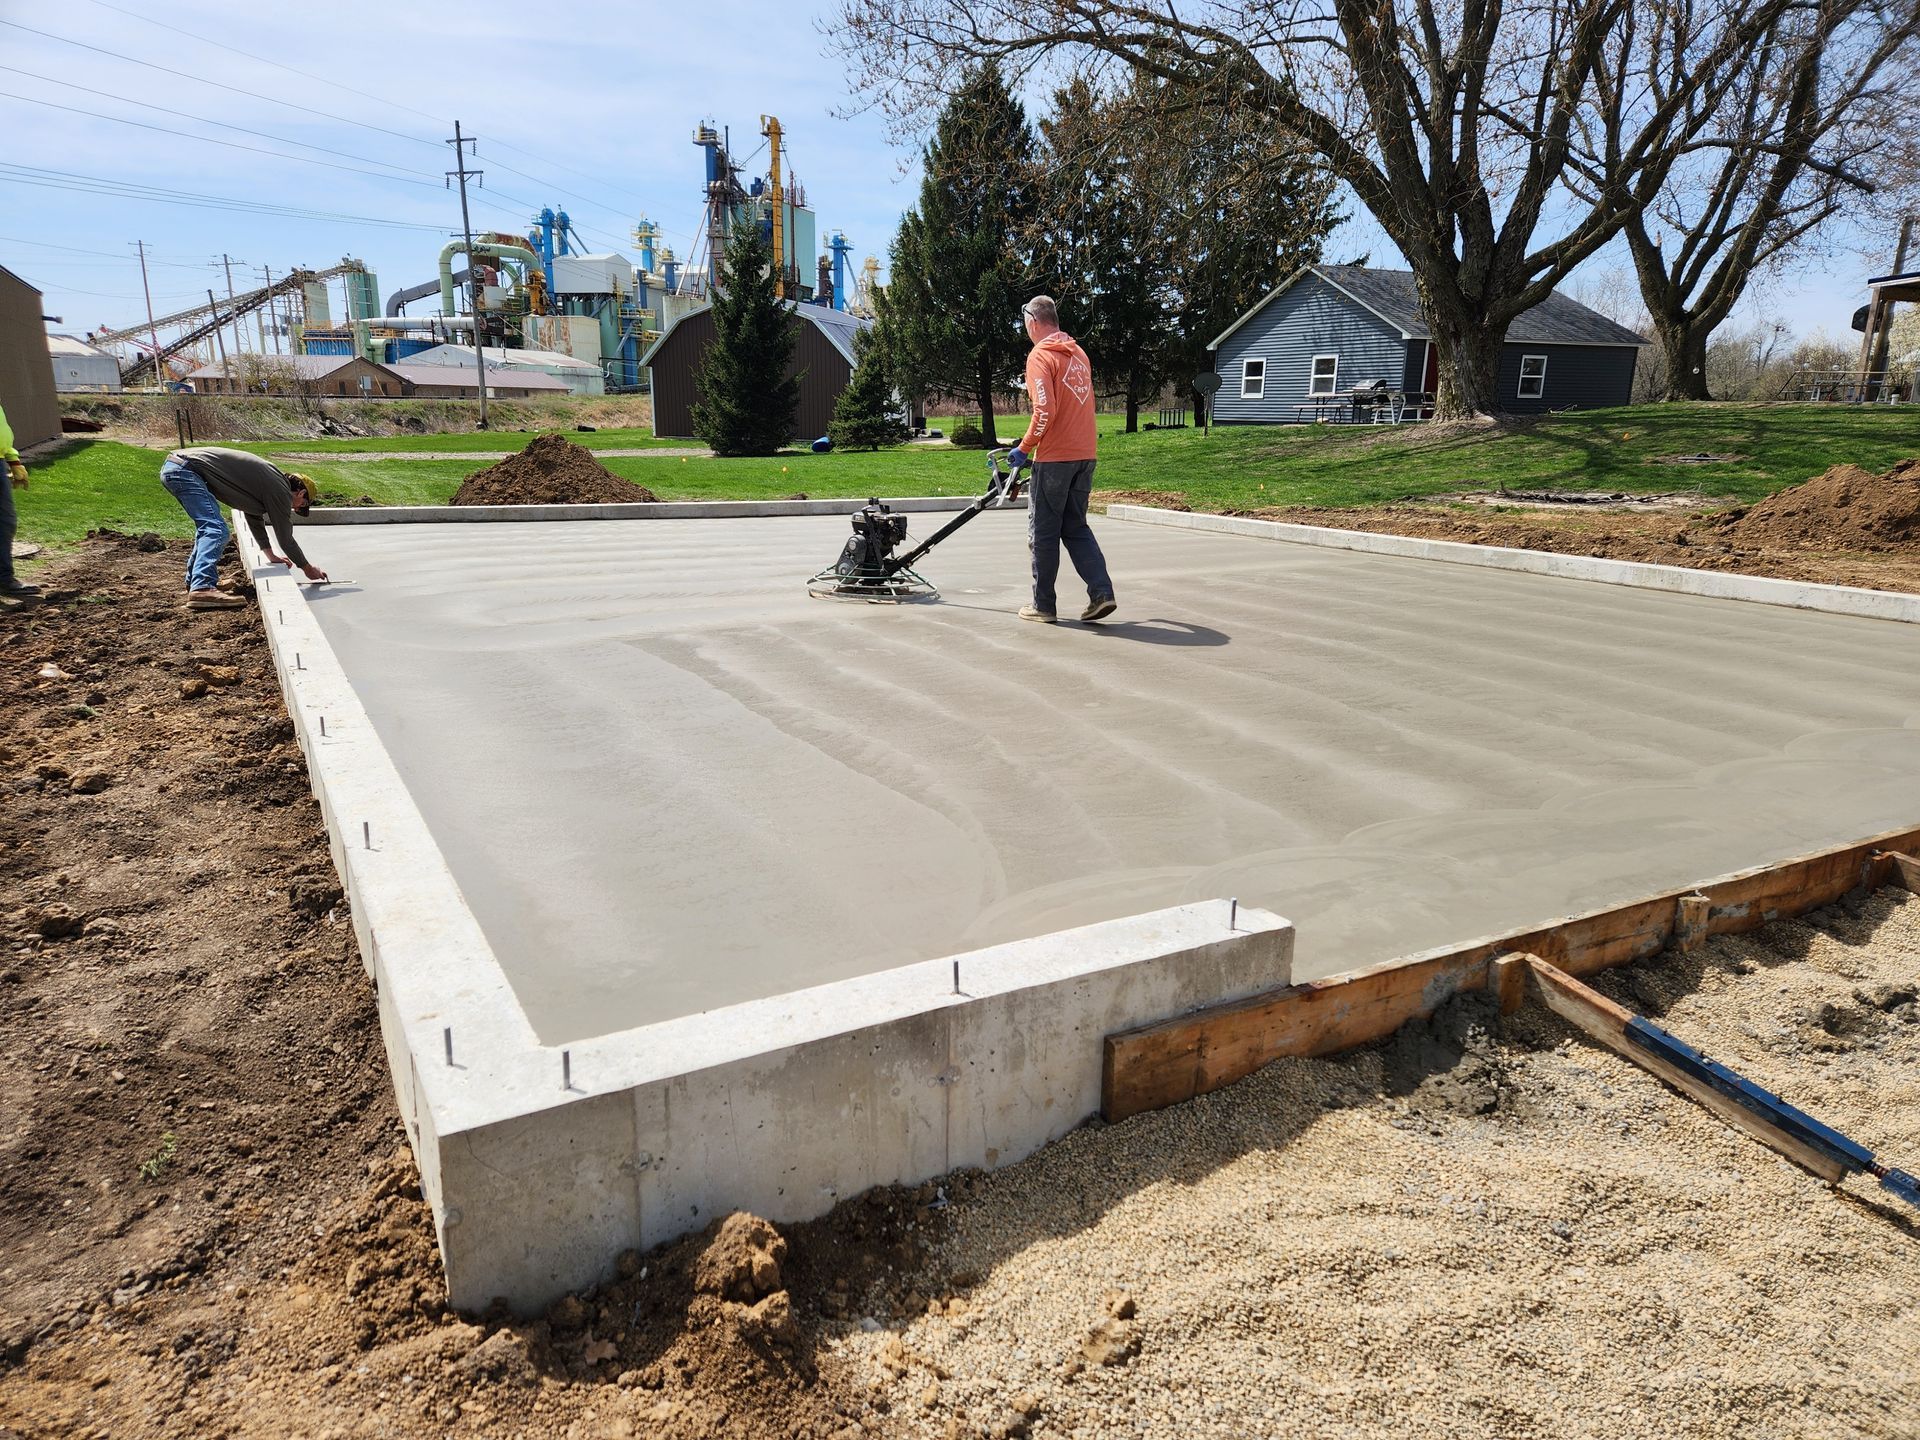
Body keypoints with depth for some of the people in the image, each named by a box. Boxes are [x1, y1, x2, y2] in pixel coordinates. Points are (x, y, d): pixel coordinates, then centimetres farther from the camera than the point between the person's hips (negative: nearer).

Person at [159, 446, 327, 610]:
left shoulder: (268, 476, 21)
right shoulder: (280, 489, -7)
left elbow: (255, 519, 33)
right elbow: (285, 537, -3)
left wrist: (272, 556, 39)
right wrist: (308, 568, 9)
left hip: (171, 467, 11)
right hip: (185, 470, -11)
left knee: (208, 526, 24)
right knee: (216, 529, -17)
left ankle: (194, 581, 30)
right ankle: (202, 589, -30)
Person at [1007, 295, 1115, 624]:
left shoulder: (1040, 355, -9)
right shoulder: (1079, 354, 15)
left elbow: (1045, 410, -20)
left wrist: (1025, 448, -10)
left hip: (1054, 458, -7)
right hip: (1084, 455, 7)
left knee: (1044, 532, 3)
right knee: (1076, 527, 14)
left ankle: (1043, 606, 9)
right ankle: (1101, 592, 2)